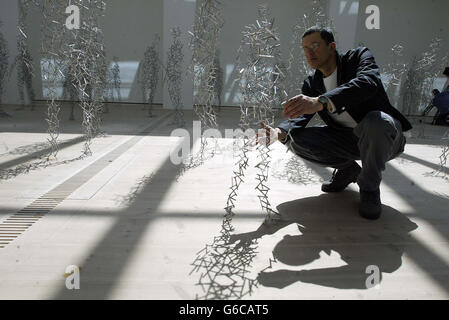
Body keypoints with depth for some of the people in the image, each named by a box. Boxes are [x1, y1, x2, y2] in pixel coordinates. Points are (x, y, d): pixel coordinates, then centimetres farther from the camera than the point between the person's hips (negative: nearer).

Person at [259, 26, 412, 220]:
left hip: (381, 138, -4)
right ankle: (347, 169, 9)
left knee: (376, 121, -38)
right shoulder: (311, 84, 4)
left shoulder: (359, 56, -10)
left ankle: (369, 187, -12)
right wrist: (279, 132, -34)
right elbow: (300, 116, -10)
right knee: (295, 139, -14)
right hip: (345, 140, 5)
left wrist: (320, 102, -49)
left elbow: (368, 82, -33)